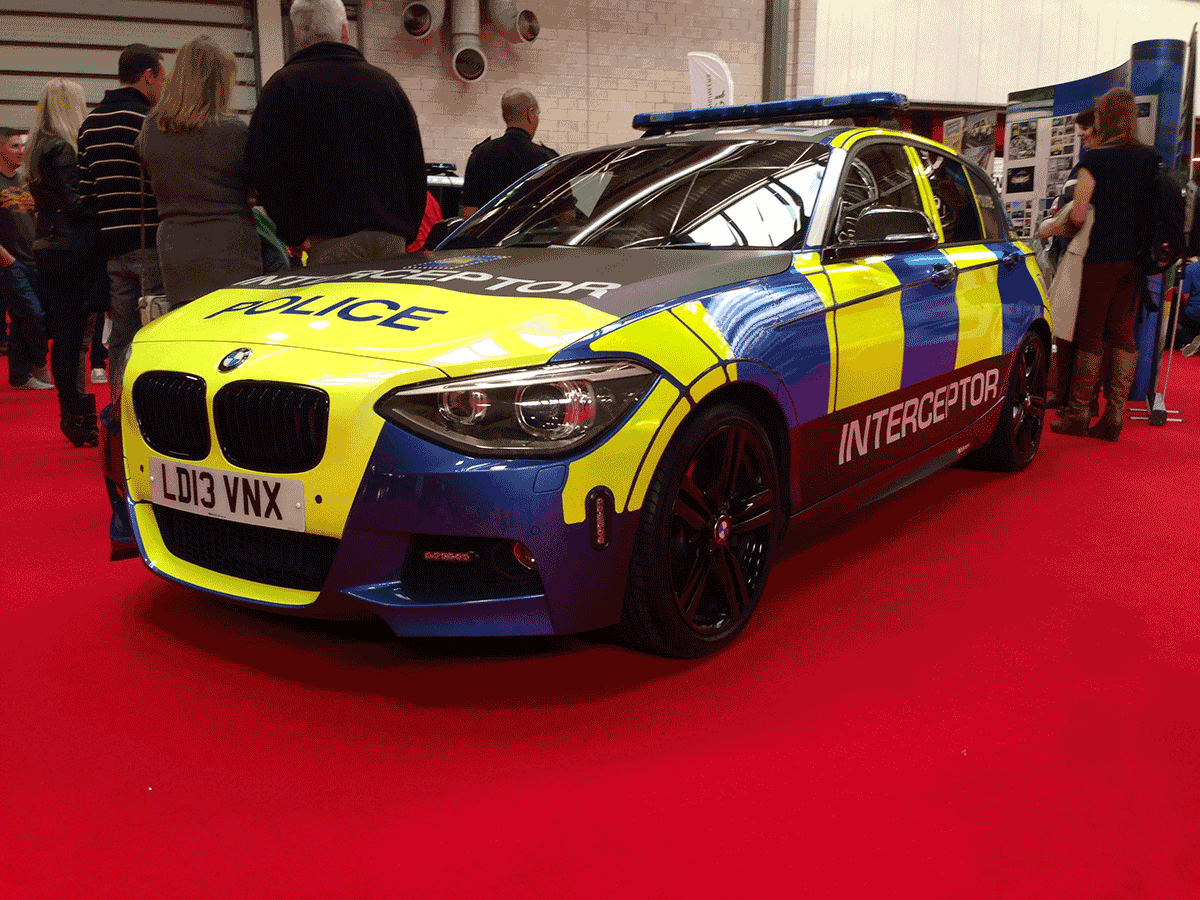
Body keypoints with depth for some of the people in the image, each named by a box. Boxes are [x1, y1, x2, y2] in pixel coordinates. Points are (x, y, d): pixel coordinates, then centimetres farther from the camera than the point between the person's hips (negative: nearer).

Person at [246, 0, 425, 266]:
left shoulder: (283, 85, 2)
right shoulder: (386, 82, 15)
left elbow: (266, 169, -6)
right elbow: (416, 167, 16)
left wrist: (295, 234, -1)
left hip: (331, 242, -4)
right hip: (392, 239, 4)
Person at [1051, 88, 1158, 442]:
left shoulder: (1095, 158, -10)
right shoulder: (1150, 158, 7)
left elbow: (1078, 215, -15)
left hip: (1101, 256, -5)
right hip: (1135, 256, 6)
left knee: (1089, 334, 1)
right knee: (1123, 333, 8)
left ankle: (1077, 413, 7)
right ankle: (1114, 415, 9)